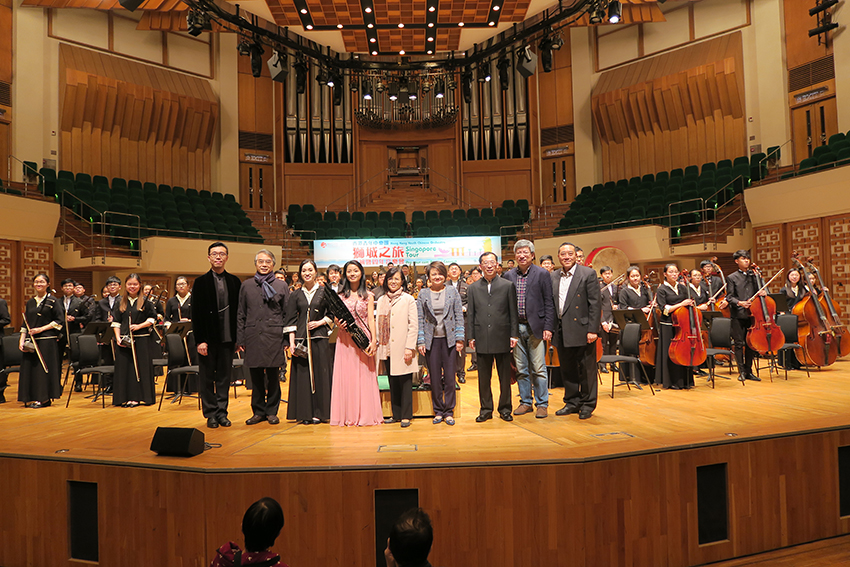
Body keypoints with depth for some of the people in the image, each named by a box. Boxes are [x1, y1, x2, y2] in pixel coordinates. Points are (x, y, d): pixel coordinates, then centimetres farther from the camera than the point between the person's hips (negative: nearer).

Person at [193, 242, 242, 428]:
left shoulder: (234, 281, 7)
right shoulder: (201, 282, 0)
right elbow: (196, 314, -4)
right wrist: (200, 340, -11)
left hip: (227, 337, 2)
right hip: (208, 337, -2)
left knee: (224, 376, 9)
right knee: (207, 377, 6)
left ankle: (222, 412, 18)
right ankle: (211, 414, 17)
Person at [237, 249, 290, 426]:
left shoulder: (281, 286, 8)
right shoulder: (246, 285, 11)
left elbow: (287, 315, 6)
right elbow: (241, 314, 10)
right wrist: (240, 340, 4)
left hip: (274, 337, -1)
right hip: (252, 337, 1)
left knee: (273, 375, 3)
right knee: (256, 376, 6)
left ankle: (272, 411, 16)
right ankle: (259, 411, 19)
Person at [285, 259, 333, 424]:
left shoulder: (325, 291, 4)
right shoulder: (295, 295, 8)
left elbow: (332, 314, 7)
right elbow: (291, 320, 6)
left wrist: (320, 322, -9)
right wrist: (291, 342, -2)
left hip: (319, 338, -1)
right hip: (301, 338, 1)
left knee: (320, 373, -1)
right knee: (302, 373, 2)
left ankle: (319, 412, 8)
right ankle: (304, 413, 10)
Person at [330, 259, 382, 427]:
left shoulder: (368, 295, 6)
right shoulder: (340, 296, 11)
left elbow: (371, 319, 1)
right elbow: (336, 318, 12)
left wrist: (373, 340, -9)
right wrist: (338, 323, -11)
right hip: (345, 340, 2)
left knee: (364, 375, -1)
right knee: (346, 375, 1)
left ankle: (365, 415, 7)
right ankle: (348, 415, 9)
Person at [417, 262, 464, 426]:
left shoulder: (452, 291, 4)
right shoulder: (423, 294, 5)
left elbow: (459, 316, 4)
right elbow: (420, 319, 5)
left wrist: (459, 338, -3)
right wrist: (420, 341, -2)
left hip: (449, 339, 0)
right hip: (431, 340, 1)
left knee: (450, 377, 2)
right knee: (435, 377, 5)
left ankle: (449, 411, 13)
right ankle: (438, 411, 16)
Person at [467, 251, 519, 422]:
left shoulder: (508, 285, 5)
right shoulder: (473, 288, 9)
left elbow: (513, 312, 4)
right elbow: (471, 314, 9)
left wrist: (514, 334, -2)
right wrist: (471, 336, 3)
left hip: (502, 338, -1)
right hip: (482, 339, 1)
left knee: (505, 376, 7)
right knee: (483, 377, 7)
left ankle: (505, 409, 20)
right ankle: (486, 409, 19)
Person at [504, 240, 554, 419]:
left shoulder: (542, 274, -1)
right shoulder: (509, 276, 8)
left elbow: (549, 303, -3)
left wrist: (548, 327, -10)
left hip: (535, 327, -3)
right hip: (516, 328, 3)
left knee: (538, 368, 1)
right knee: (521, 368, 10)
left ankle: (542, 404, 13)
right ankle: (526, 402, 23)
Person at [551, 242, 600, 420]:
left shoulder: (588, 274, -5)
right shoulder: (553, 277, 10)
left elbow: (595, 303, -8)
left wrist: (592, 330, -14)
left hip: (581, 330, -5)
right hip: (561, 332, 5)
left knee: (586, 369, 4)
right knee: (567, 369, 14)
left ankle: (588, 405, 18)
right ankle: (572, 402, 28)